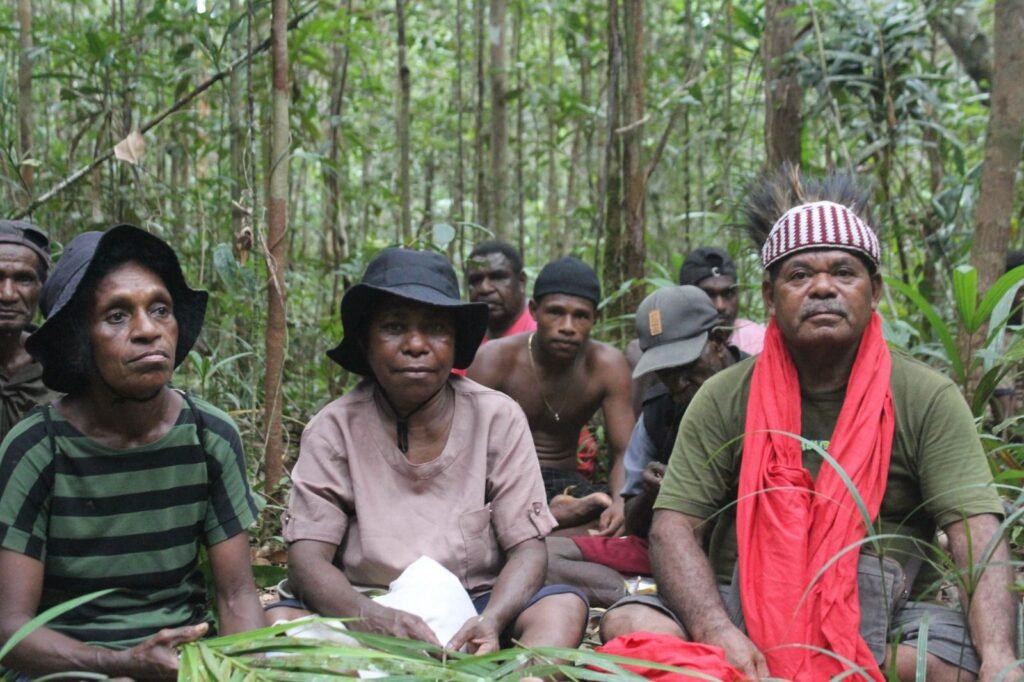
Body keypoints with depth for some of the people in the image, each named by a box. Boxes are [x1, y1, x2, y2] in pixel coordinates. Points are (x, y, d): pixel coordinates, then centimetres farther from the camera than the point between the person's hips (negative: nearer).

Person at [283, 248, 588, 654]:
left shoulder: (498, 419, 0)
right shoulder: (334, 429, -2)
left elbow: (527, 548, -4)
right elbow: (306, 560, -9)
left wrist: (490, 622, -26)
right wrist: (377, 619, -31)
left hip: (475, 609, 1)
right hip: (365, 613, 0)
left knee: (565, 606, -28)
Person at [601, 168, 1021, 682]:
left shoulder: (927, 399, -2)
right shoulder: (724, 398, 1)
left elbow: (979, 538, -12)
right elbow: (674, 528, -5)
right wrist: (718, 633, -25)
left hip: (880, 617, 0)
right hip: (742, 607, 1)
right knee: (630, 626, -25)